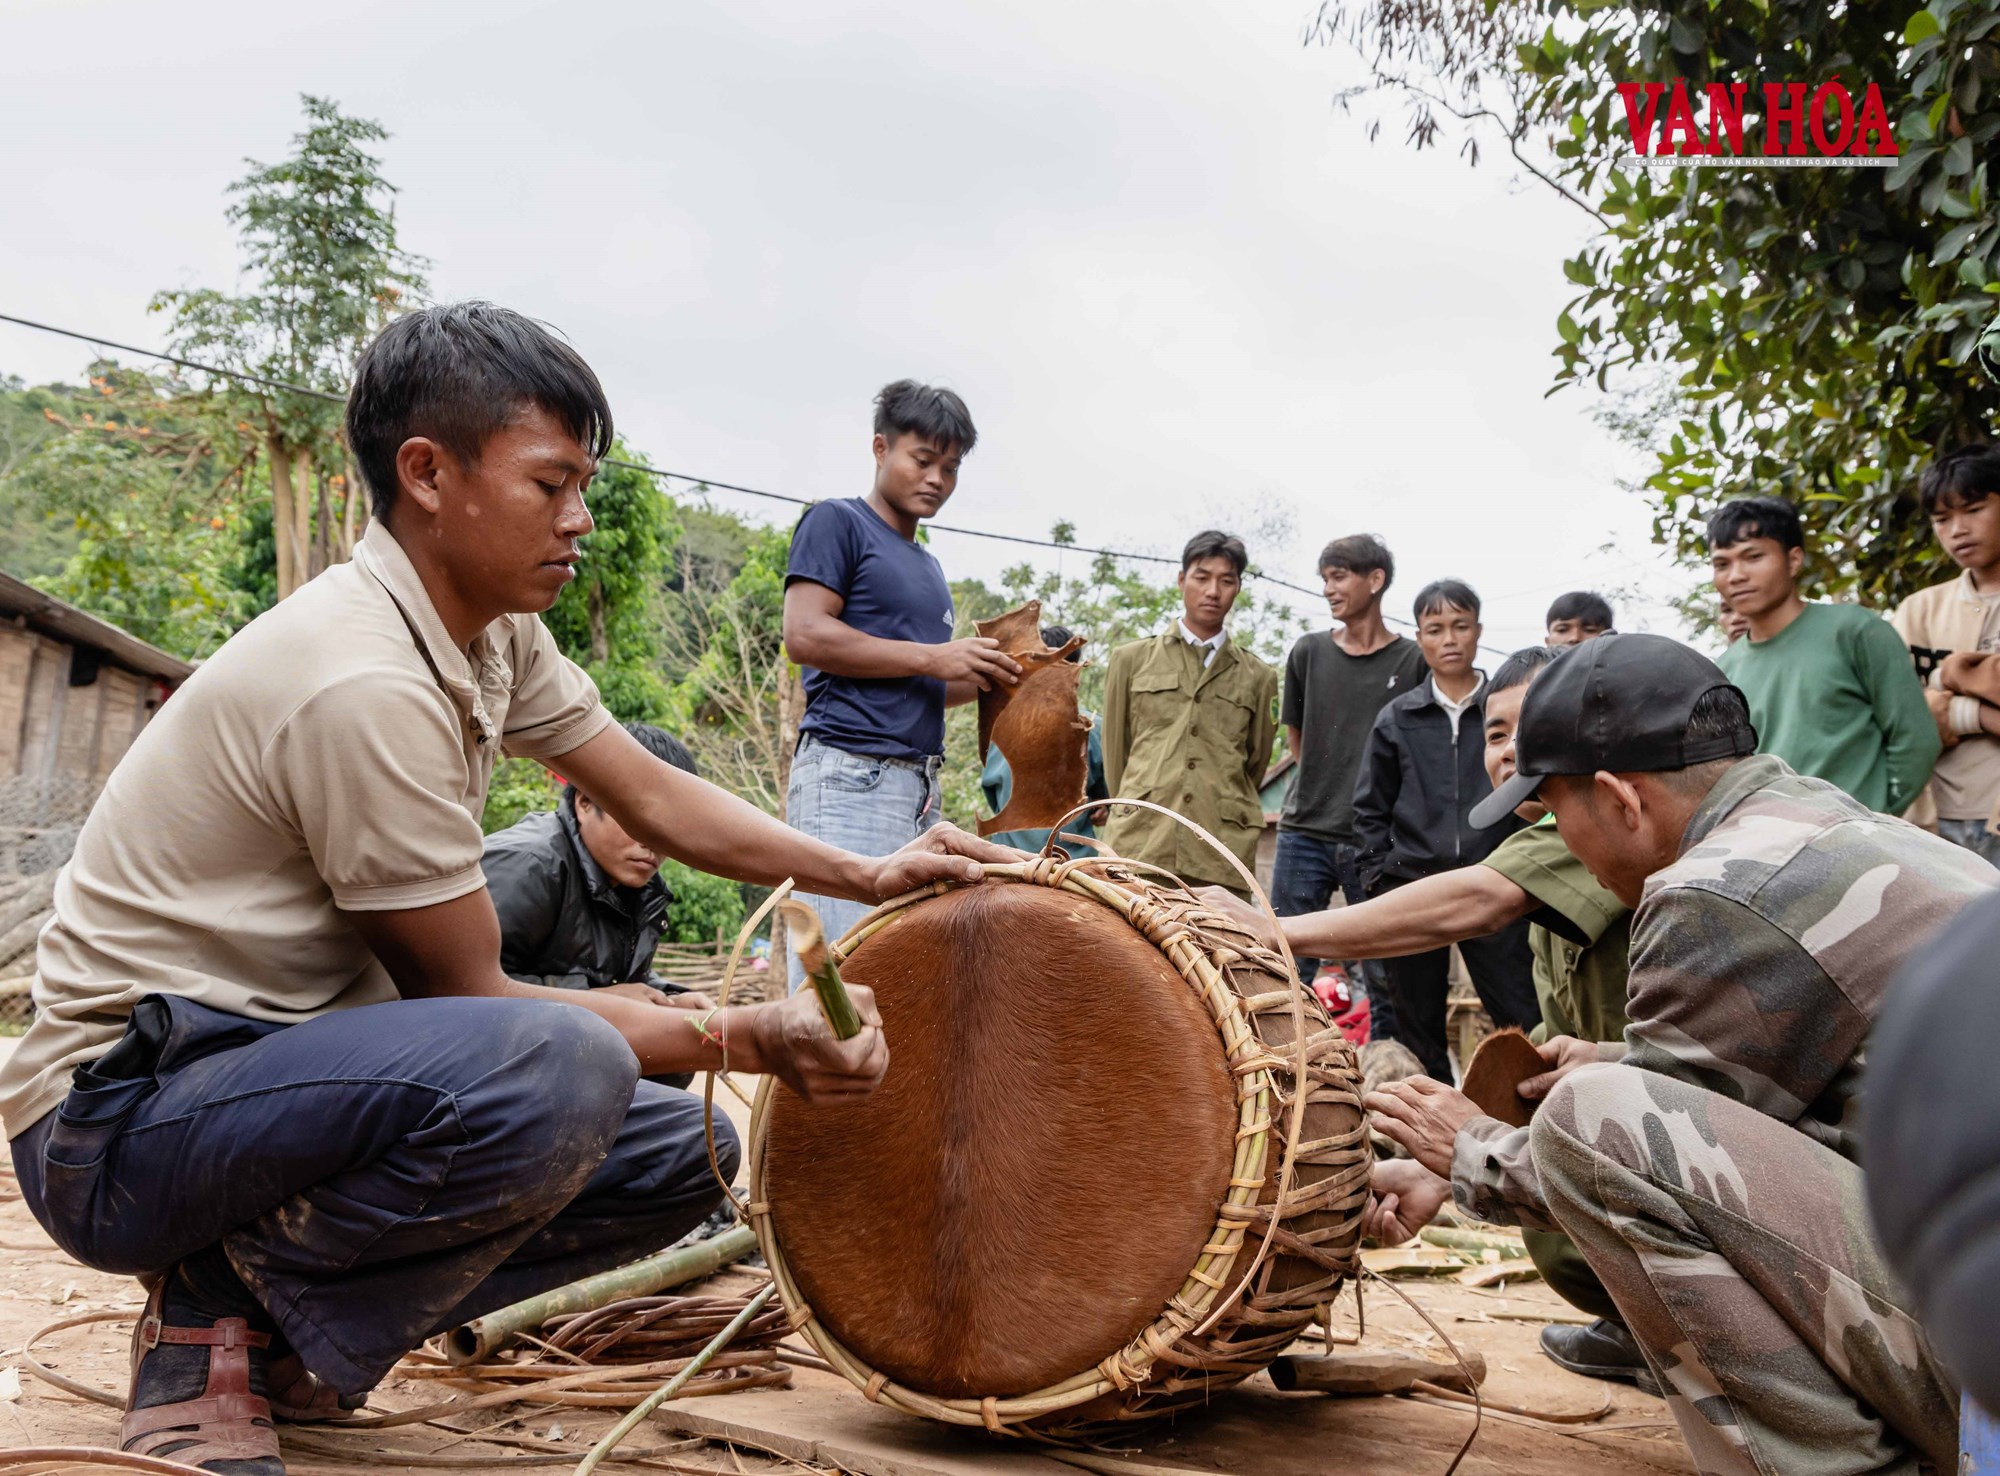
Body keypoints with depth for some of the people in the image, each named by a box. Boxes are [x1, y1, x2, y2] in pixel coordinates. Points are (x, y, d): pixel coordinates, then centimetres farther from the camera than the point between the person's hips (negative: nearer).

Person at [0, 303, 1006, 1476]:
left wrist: (869, 875, 0)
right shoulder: (364, 683, -25)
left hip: (285, 1058, 9)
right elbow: (469, 998, -19)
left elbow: (660, 801, 10)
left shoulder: (495, 632, 3)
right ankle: (219, 1328, -9)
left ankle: (284, 1332, 9)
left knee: (682, 1153, 2)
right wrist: (749, 1037, -19)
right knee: (557, 1068, -36)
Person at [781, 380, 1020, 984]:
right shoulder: (838, 522, 2)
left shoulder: (927, 564, 25)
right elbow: (804, 634, -11)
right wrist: (932, 656, -10)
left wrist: (986, 675, 10)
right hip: (849, 773, -8)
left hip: (920, 784, 8)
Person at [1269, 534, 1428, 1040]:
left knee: (1385, 977, 3)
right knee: (1288, 971, 3)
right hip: (1305, 832, 2)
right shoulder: (1308, 651, 8)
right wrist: (1326, 788, 9)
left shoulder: (1414, 661, 1)